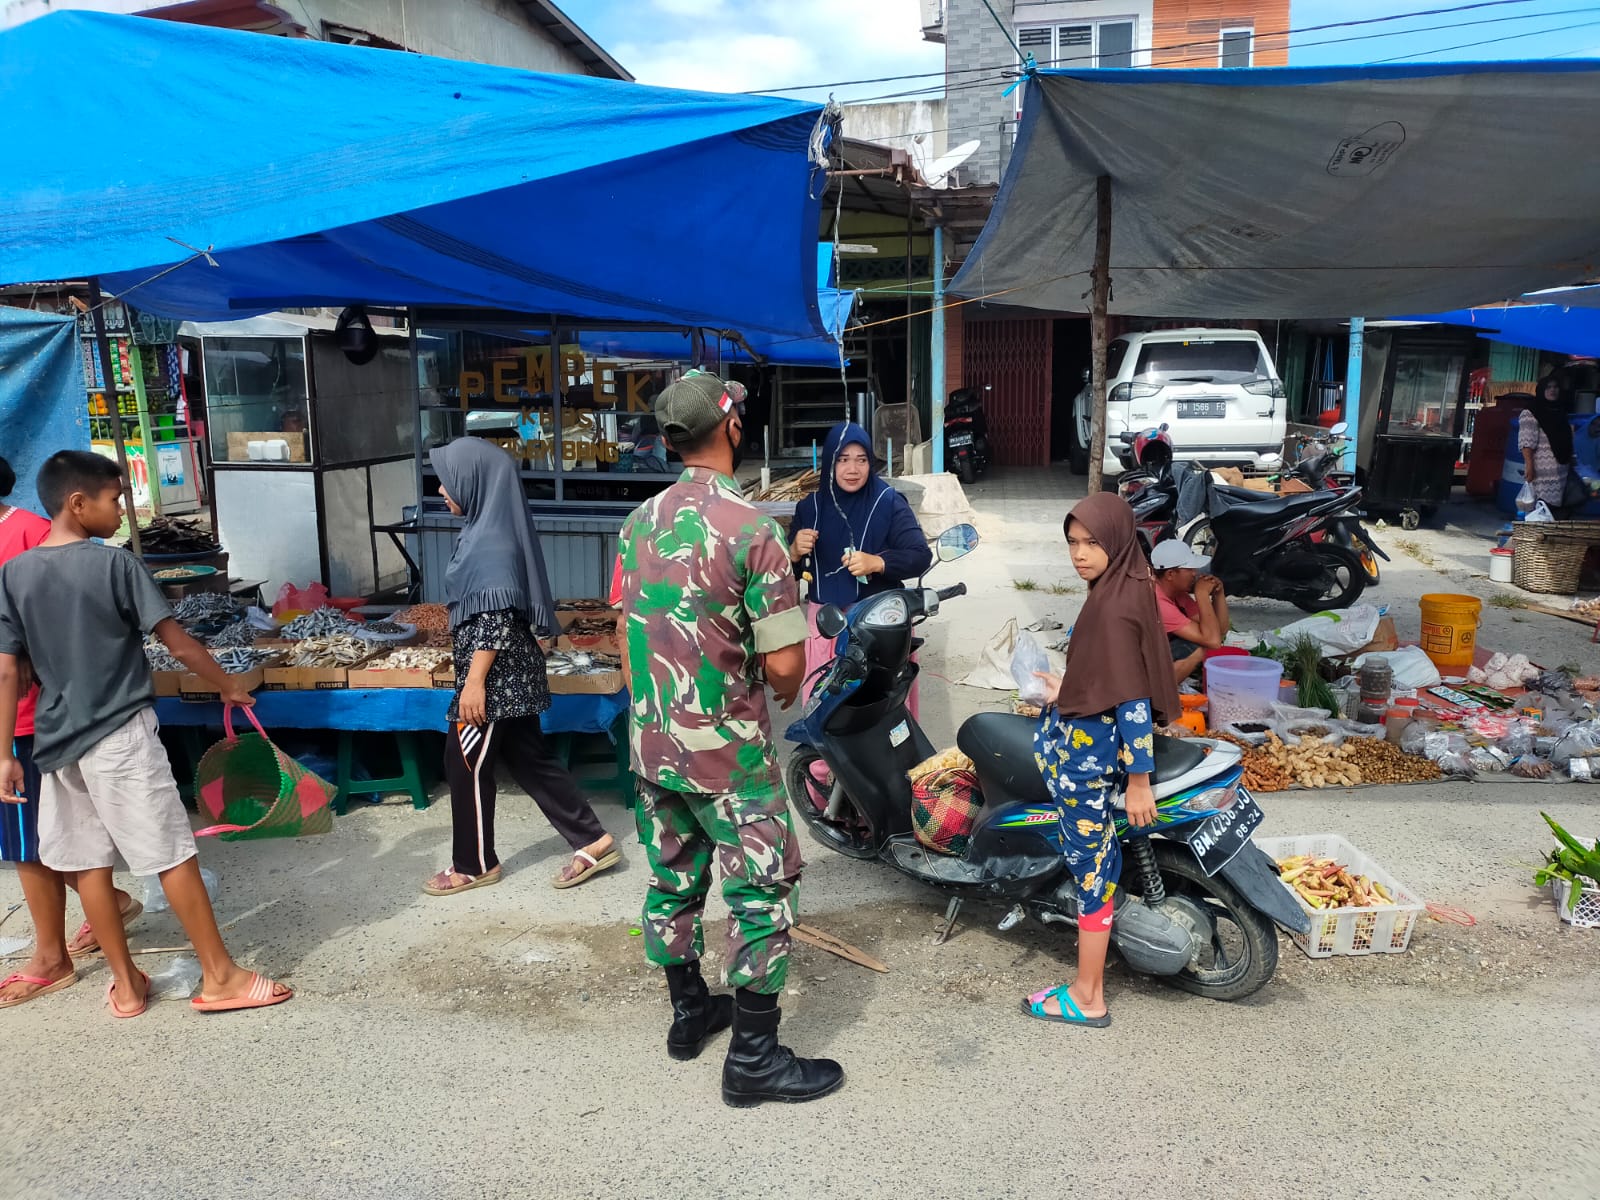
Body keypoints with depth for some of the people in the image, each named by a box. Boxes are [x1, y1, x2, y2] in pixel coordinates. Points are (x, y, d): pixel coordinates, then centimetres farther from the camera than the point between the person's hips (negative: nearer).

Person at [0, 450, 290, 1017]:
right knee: (173, 856, 0)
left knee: (89, 863, 12)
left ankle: (126, 985, 22)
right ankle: (219, 976, 7)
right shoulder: (115, 564, -12)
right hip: (119, 736, -6)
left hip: (57, 741, 6)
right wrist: (229, 687, 5)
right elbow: (178, 643, -10)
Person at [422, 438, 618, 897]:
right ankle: (593, 842, 18)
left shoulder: (491, 540, -20)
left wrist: (474, 682, -22)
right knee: (528, 758, 14)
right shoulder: (487, 528, 10)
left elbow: (496, 617, -23)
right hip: (507, 673, 10)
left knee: (466, 764, 5)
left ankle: (474, 865, 21)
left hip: (495, 675, -10)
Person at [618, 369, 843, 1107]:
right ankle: (753, 1059, 13)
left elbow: (627, 639, 10)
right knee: (764, 894, 5)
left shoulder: (639, 523, 2)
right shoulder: (752, 529, -19)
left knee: (672, 880, 19)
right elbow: (784, 663, -18)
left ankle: (690, 1014, 37)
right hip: (727, 749, -7)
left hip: (650, 743, 7)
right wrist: (786, 692, 4)